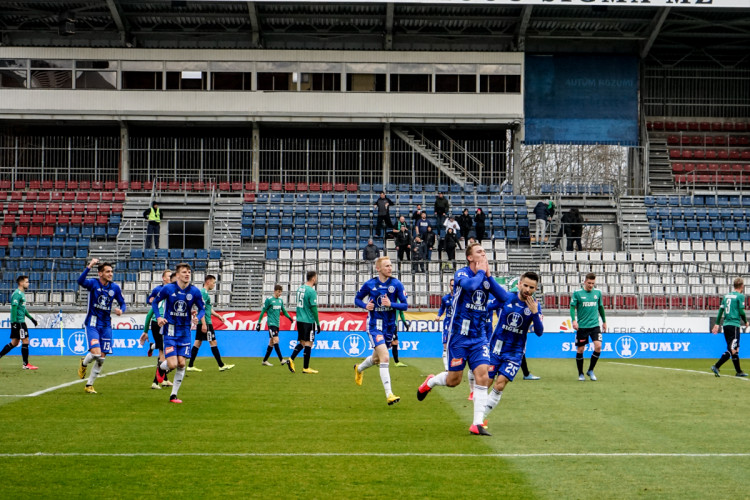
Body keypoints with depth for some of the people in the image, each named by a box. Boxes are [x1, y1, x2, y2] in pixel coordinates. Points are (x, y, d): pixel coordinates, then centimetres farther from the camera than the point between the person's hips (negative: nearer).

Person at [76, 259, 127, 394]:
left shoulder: (115, 288, 3)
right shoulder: (93, 284, -8)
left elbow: (123, 303, 12)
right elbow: (80, 281, -30)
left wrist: (121, 310, -11)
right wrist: (89, 267, -40)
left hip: (106, 326, 4)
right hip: (92, 324, -4)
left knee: (102, 358, 3)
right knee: (96, 352, -20)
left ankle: (89, 385, 19)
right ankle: (84, 363, 16)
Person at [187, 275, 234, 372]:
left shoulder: (204, 292, 18)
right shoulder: (203, 292, -14)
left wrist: (219, 316, 25)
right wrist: (204, 324, -24)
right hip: (205, 322, -10)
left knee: (198, 342, 9)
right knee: (213, 342, -4)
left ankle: (190, 366, 8)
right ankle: (221, 365, 0)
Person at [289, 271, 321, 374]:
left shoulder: (300, 288, 10)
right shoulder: (311, 291, -15)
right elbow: (314, 308, -16)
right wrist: (318, 323, -9)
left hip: (299, 320, 8)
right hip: (309, 321, -8)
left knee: (301, 342, 15)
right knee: (308, 343, -1)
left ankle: (291, 359, -4)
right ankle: (306, 368, 2)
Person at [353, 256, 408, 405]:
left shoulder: (397, 284, -4)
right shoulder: (369, 284, -6)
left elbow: (405, 305, -5)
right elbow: (357, 299, 8)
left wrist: (391, 304, -24)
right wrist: (365, 305, -13)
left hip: (389, 326, 4)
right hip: (374, 326, -4)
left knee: (376, 359, 22)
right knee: (385, 358, -21)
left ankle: (359, 369, 56)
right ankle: (389, 395, -23)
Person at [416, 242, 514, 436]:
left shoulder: (486, 278, 6)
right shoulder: (461, 273, -10)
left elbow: (505, 298, -7)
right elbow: (470, 285, -34)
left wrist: (489, 276, -10)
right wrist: (481, 272, -16)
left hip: (479, 337, 4)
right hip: (459, 335, -4)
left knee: (482, 377, -10)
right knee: (453, 380, 4)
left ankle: (477, 424, -6)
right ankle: (430, 381, 37)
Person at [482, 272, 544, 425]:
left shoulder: (535, 306, -4)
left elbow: (539, 332, -13)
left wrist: (535, 313, -23)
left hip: (514, 352, -1)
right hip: (495, 348, 1)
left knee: (500, 384, -13)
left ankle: (482, 417, -2)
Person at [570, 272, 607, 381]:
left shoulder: (598, 293, 8)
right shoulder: (577, 293, -3)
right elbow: (572, 307, -4)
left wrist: (604, 321, 25)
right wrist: (574, 320, -18)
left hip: (595, 325, 2)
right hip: (582, 326, -2)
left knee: (598, 346, -13)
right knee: (580, 350, 2)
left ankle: (590, 370, 5)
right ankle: (580, 374, 18)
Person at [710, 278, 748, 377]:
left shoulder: (726, 295, 14)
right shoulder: (740, 296, -6)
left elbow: (721, 310, 12)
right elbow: (741, 311, -10)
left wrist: (717, 324, 12)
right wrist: (746, 322, 6)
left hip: (726, 324, 8)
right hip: (734, 325, -8)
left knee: (732, 349, 13)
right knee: (733, 349, -9)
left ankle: (739, 371, 20)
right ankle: (716, 366, -22)